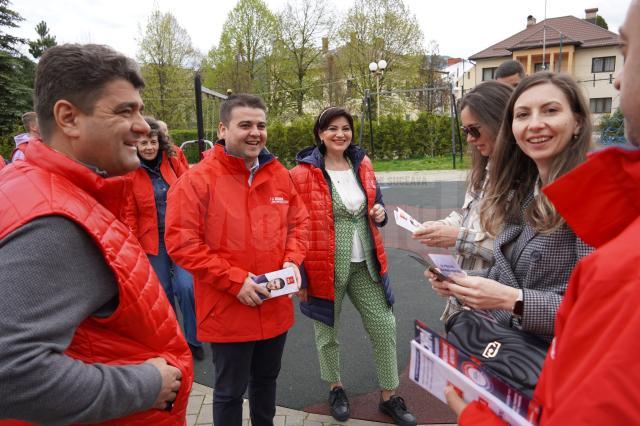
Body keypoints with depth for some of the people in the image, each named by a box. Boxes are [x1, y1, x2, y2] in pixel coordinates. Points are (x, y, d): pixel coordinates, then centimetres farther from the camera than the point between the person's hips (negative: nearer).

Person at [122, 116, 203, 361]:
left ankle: (192, 339, 14)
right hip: (152, 240, 0)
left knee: (186, 287, -8)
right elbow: (129, 214, -3)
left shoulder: (173, 161, 0)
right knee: (163, 290, 11)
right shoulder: (129, 172, -4)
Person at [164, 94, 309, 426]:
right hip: (228, 310, -5)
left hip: (275, 307, 6)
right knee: (230, 390, 15)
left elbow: (299, 221, 12)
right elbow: (180, 243, -17)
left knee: (267, 378, 26)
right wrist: (235, 280, -21)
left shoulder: (278, 173, 4)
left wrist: (292, 260, -6)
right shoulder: (197, 179, -14)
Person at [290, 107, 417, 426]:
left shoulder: (363, 165, 5)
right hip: (326, 266, -4)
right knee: (327, 331, 14)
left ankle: (389, 396, 29)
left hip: (365, 264, 5)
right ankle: (336, 388, 40)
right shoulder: (303, 174, -12)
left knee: (384, 326, 9)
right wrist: (300, 275, -10)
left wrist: (379, 213, -6)